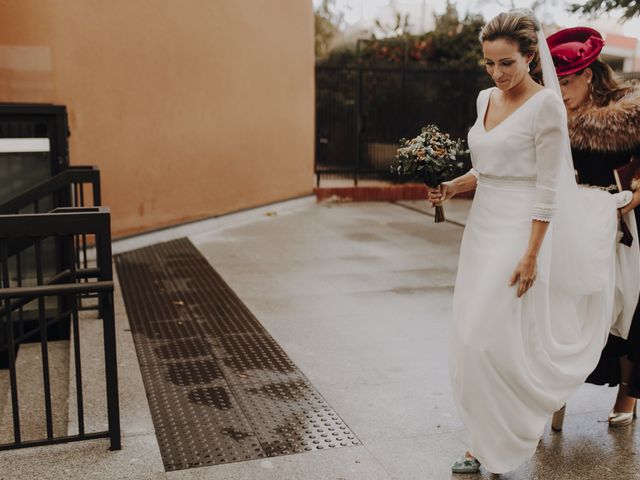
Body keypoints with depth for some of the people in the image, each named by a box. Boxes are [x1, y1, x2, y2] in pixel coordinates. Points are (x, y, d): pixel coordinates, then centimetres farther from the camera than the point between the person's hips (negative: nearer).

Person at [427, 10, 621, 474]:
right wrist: (454, 186, 0)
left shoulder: (546, 104, -11)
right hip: (482, 227, 8)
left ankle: (507, 445, 15)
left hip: (519, 232, -7)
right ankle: (487, 445, 25)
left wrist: (531, 256, -18)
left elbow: (548, 188, -14)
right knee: (471, 340, 9)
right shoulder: (486, 98, 11)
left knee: (493, 338, -7)